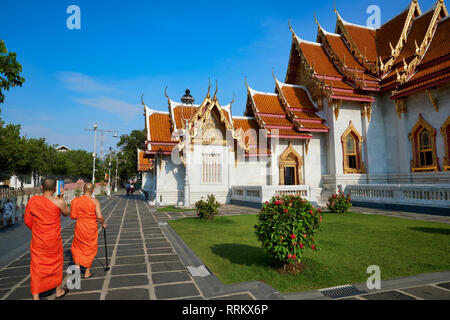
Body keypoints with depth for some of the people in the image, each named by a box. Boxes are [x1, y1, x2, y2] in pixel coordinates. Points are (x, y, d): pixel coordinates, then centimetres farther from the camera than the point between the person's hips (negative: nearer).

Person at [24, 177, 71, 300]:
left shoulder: (32, 200, -7)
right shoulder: (59, 202, -17)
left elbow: (28, 221, 2)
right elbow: (67, 213, 4)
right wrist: (62, 198, 8)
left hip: (37, 241, 2)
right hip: (54, 241, -2)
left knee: (36, 267, 12)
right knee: (56, 263, 18)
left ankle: (35, 297, 16)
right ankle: (59, 291, 36)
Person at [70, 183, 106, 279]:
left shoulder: (76, 200, -7)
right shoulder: (95, 201, -14)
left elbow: (73, 216, -3)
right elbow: (99, 217, -20)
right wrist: (103, 223, 0)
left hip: (80, 228, 1)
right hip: (92, 228, -1)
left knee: (77, 247, 24)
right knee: (90, 249, 15)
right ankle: (87, 272, 23)